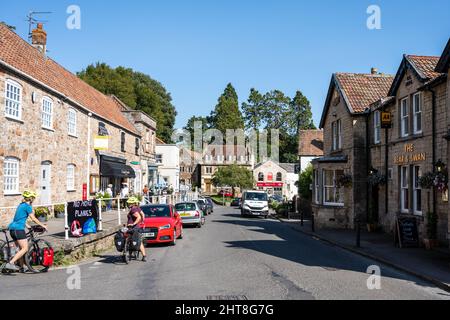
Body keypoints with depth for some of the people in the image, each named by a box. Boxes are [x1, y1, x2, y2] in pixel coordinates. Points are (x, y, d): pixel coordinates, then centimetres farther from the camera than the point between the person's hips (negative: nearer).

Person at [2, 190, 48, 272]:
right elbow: (34, 219, -5)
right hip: (18, 229, -9)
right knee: (25, 249, -10)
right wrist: (43, 226, 4)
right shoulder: (27, 206, -5)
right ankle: (10, 263, -21)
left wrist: (28, 226, 34)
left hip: (12, 228, 9)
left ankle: (22, 267, 18)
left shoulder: (21, 205, 21)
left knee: (21, 248, 15)